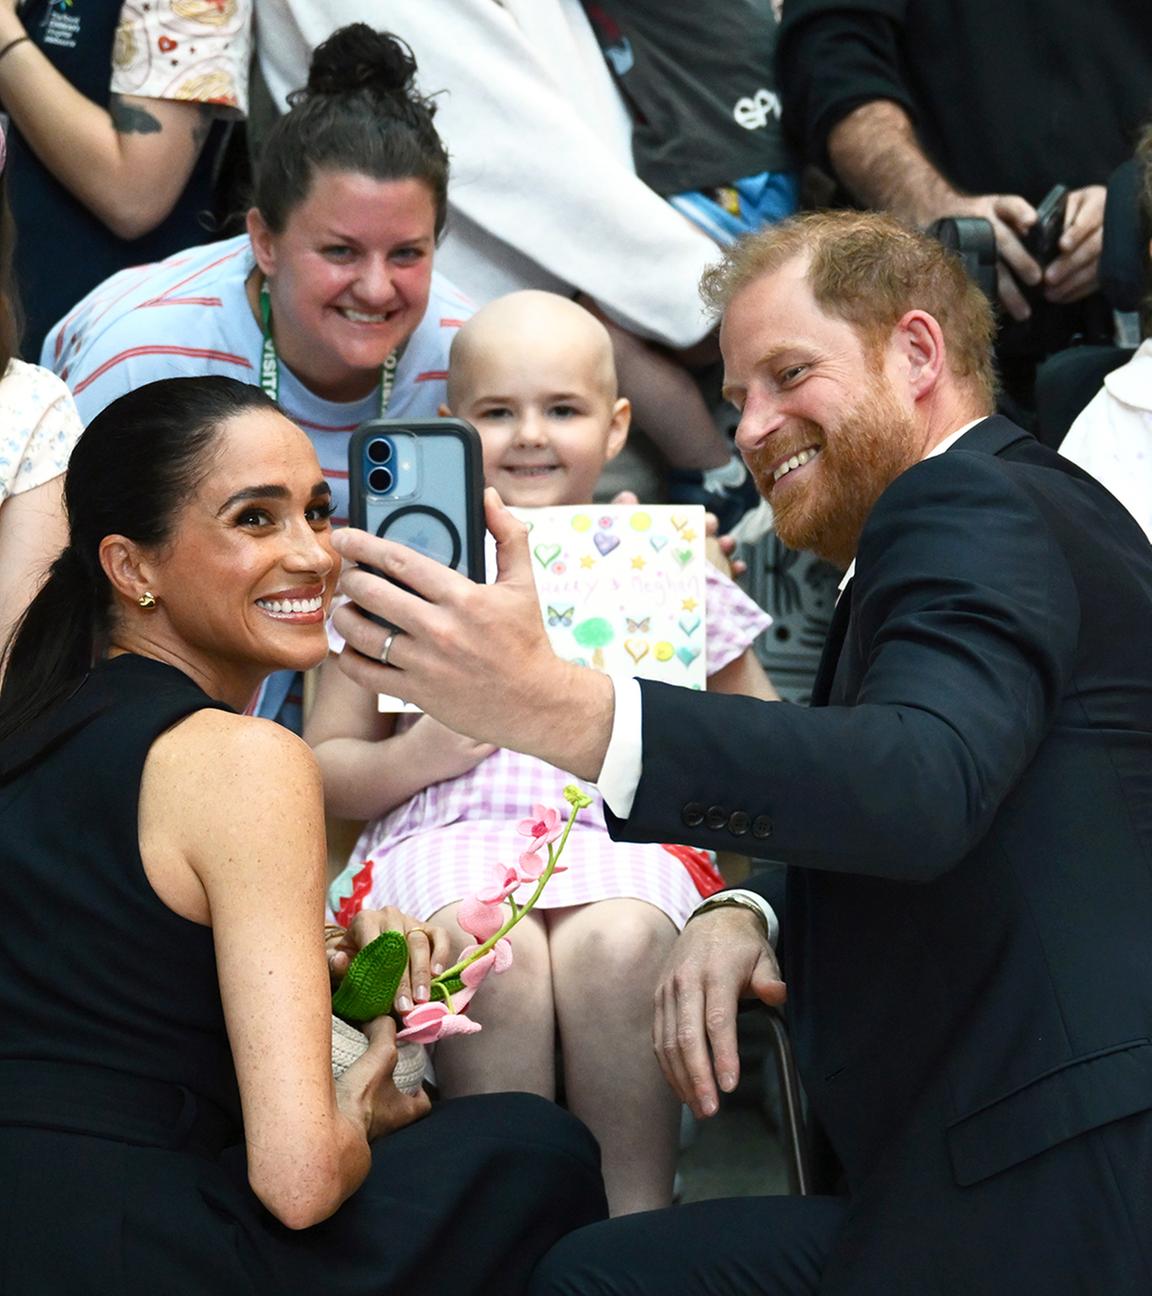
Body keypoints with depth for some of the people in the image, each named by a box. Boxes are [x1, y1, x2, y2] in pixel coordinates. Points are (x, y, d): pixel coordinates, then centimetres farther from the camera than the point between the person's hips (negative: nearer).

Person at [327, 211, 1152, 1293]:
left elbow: (922, 786, -32)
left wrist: (551, 706, -39)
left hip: (1063, 1201, -9)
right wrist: (749, 914, 0)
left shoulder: (977, 512, -11)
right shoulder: (990, 506, 23)